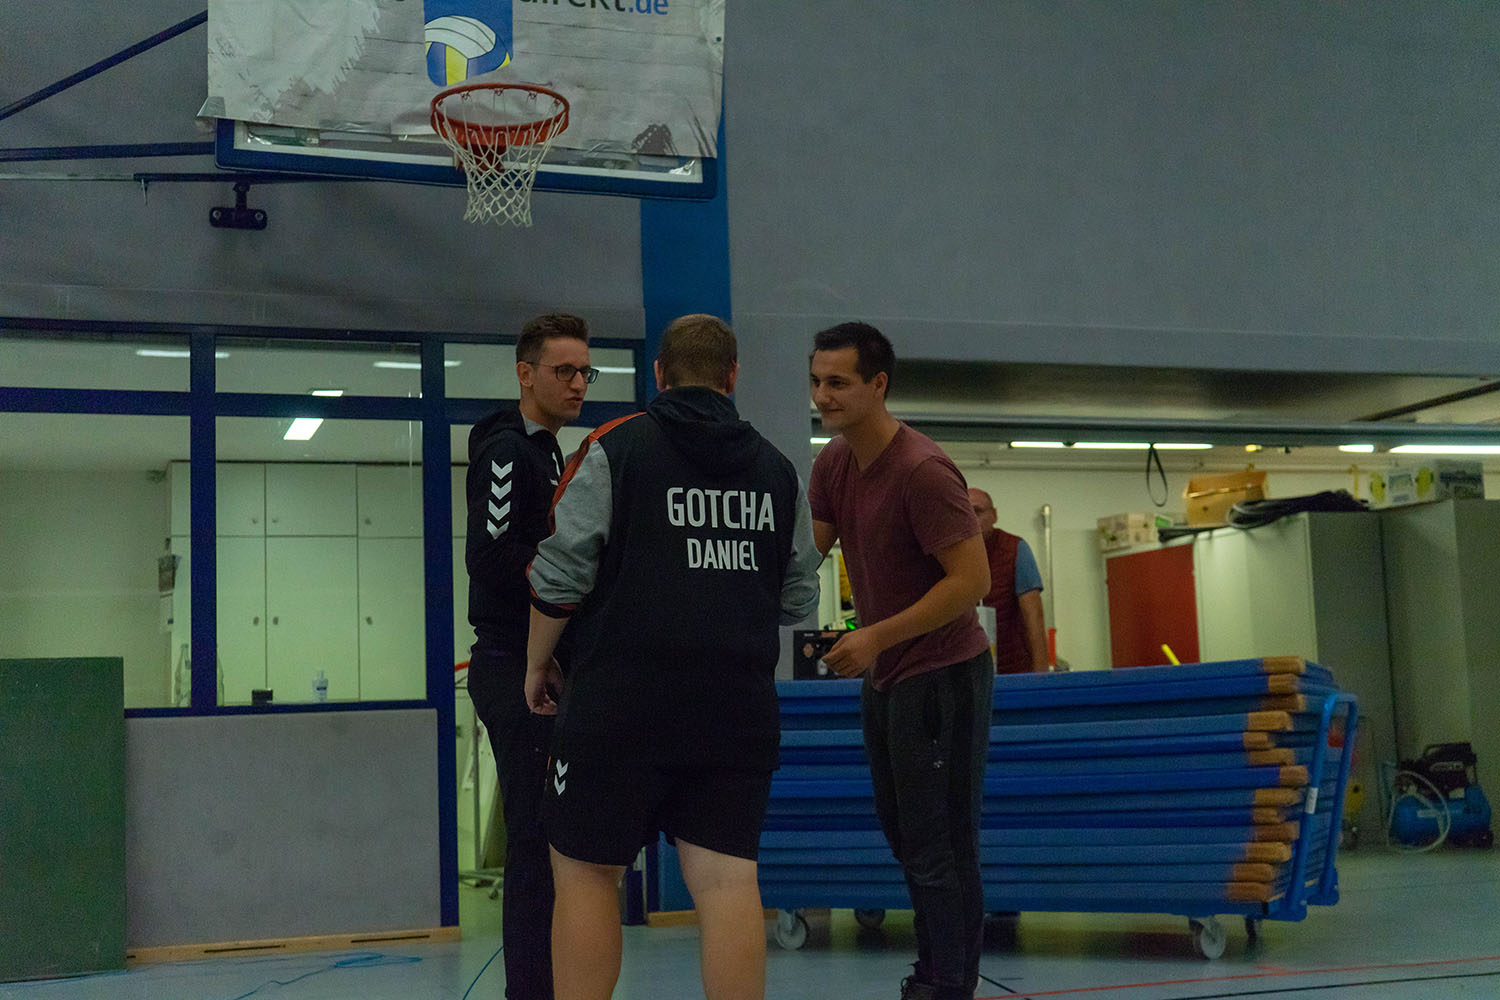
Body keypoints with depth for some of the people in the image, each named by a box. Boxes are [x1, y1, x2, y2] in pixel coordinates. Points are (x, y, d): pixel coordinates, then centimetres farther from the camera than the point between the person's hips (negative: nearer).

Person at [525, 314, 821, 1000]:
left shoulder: (615, 448, 0)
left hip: (623, 700, -3)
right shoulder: (777, 468, 12)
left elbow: (561, 574, -3)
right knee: (727, 877, 4)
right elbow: (799, 600, 16)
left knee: (585, 870, 6)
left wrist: (537, 663, 10)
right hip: (741, 705, 4)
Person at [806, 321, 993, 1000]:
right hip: (883, 678, 9)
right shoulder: (833, 464, 4)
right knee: (904, 836, 19)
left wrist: (877, 637, -25)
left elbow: (972, 579, -24)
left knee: (940, 850, -4)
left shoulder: (922, 472, -22)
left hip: (941, 677, -9)